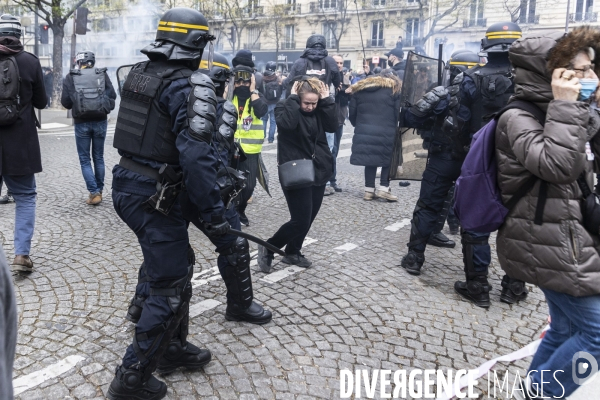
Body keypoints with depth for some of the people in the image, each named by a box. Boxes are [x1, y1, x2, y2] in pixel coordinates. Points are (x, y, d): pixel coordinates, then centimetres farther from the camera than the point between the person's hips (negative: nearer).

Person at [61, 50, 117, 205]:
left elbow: (65, 102, -3)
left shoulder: (70, 77, -2)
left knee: (85, 159, 7)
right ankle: (99, 191, 20)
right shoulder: (103, 75, 1)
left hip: (82, 123, -2)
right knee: (98, 157, 15)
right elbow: (112, 96, 0)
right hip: (100, 121, 2)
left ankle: (94, 192, -3)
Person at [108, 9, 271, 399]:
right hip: (155, 197, -9)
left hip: (126, 184, 9)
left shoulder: (139, 73, 9)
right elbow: (196, 157, -26)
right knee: (169, 285, 5)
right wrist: (217, 215, -21)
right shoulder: (192, 85, -17)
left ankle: (172, 348, 37)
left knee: (177, 262, 22)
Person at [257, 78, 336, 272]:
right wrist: (293, 99, -19)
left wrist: (327, 101, -12)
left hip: (318, 171, 7)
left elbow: (332, 125, -7)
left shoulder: (319, 110, 7)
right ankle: (268, 248, 11)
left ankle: (292, 252, 31)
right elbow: (288, 123, -29)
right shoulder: (284, 107, -8)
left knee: (308, 218, 13)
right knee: (301, 220, -9)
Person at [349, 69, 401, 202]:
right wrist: (396, 129, 10)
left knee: (370, 159, 10)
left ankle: (369, 190, 10)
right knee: (388, 159, 11)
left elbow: (352, 113, 14)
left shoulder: (360, 88, 16)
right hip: (386, 133, -3)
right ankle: (383, 188, 5)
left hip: (364, 132, 3)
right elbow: (398, 113, -2)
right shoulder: (395, 88, 6)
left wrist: (359, 126, 24)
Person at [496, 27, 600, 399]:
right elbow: (558, 166, -29)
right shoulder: (519, 118, -14)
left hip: (564, 239, 9)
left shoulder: (564, 113, 12)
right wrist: (567, 107, -20)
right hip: (547, 243, -9)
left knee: (566, 329, 20)